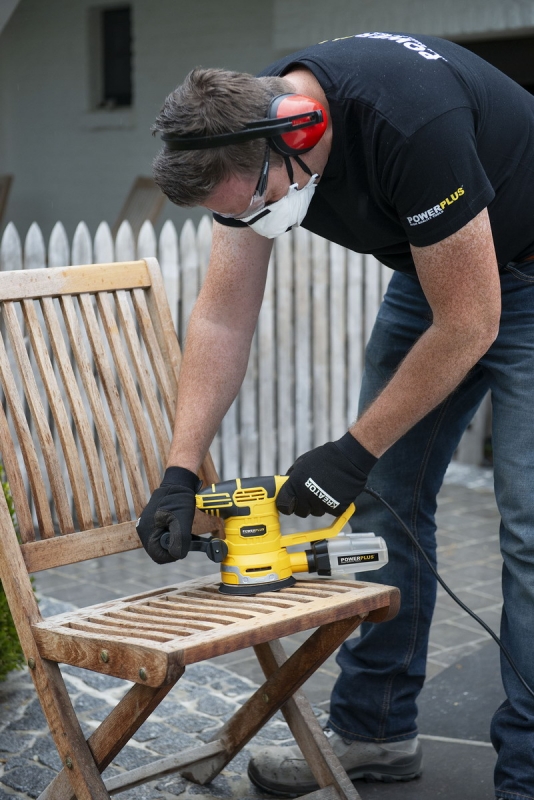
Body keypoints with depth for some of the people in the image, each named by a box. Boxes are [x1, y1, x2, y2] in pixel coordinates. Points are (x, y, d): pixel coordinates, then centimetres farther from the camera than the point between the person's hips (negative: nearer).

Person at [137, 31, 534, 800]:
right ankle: (374, 731, 19)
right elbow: (223, 316, -10)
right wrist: (180, 471, -17)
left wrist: (355, 451, -21)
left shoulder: (411, 122, -38)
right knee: (385, 498, 6)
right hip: (428, 269, 7)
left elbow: (468, 325, -29)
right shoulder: (244, 137, -16)